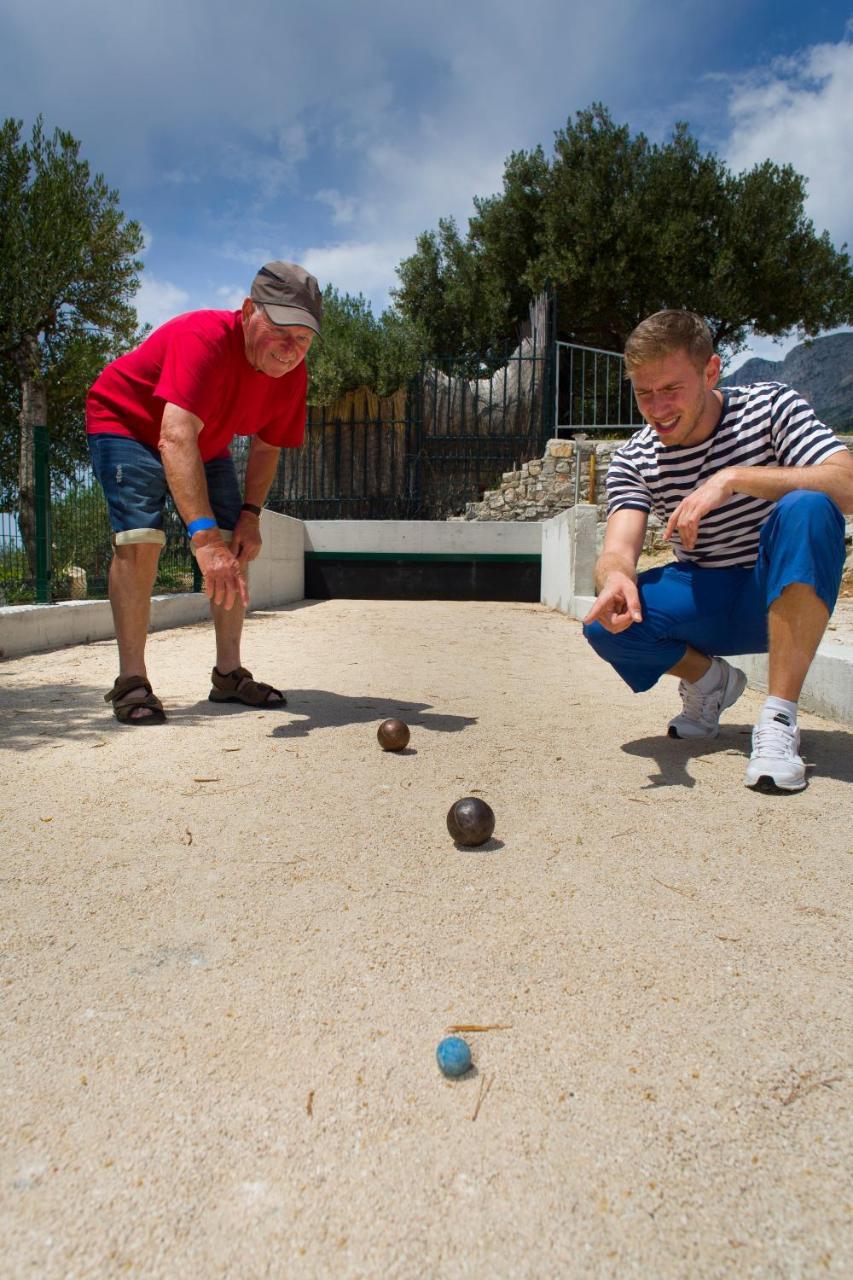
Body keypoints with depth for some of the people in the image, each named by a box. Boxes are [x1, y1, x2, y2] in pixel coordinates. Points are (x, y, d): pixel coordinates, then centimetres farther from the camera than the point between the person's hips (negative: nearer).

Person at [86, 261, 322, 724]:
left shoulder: (292, 374, -15)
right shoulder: (202, 339, -38)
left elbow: (266, 447, -1)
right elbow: (175, 439, -51)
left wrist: (250, 513, -15)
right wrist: (203, 535, -61)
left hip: (205, 444, 7)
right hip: (126, 423, -6)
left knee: (235, 546, -2)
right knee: (140, 539, -24)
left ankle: (229, 673, 6)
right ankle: (131, 680, -16)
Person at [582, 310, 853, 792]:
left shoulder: (770, 405, -10)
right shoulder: (633, 460, -5)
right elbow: (619, 548, -20)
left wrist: (733, 478, -35)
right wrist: (616, 577, -45)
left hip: (786, 595, -2)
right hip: (705, 603, 2)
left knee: (808, 509, -33)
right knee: (606, 623, -25)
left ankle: (779, 720, -30)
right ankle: (710, 680, 6)